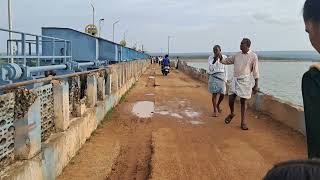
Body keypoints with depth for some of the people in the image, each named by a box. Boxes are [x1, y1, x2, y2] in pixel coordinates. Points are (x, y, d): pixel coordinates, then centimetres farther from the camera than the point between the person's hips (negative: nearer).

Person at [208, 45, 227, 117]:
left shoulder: (224, 57, 4)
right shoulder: (210, 58, -3)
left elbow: (225, 69, 9)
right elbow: (210, 69, -11)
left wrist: (225, 80, 7)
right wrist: (215, 60, -21)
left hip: (222, 77, 3)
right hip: (214, 77, -2)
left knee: (222, 94, 0)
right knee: (214, 94, -4)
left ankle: (218, 105, 29)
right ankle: (215, 110, 7)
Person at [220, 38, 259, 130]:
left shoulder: (253, 56, -4)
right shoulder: (237, 55, 9)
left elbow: (255, 71, -4)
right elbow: (226, 61, 18)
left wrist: (256, 85, -7)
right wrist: (220, 57, -3)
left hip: (245, 81, -3)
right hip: (235, 79, 4)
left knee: (243, 101, 1)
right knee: (231, 99, 0)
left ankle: (243, 122, 12)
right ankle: (232, 113, 30)